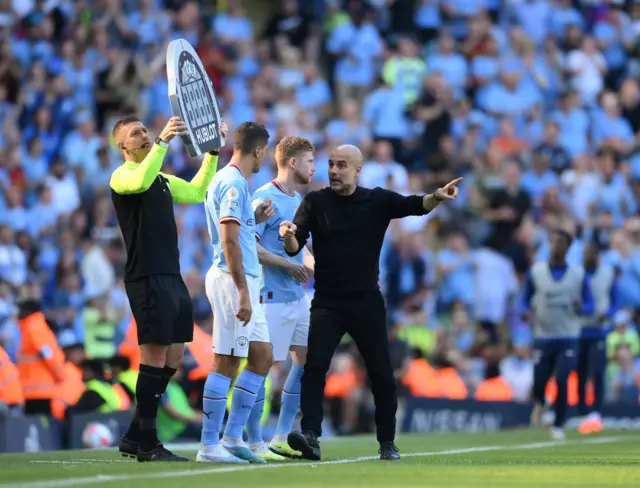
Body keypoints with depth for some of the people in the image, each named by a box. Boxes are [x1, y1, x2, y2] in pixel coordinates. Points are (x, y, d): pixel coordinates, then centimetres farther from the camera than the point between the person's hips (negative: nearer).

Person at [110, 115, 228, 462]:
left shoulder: (163, 180, 20)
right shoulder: (122, 176, -5)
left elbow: (197, 192, 31)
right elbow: (141, 182, -28)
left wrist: (213, 152, 24)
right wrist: (163, 141, -30)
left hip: (172, 277, 9)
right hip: (147, 277, -9)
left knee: (173, 358, 8)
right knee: (155, 355, -10)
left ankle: (135, 437, 13)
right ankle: (145, 443, -5)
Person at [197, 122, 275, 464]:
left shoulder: (226, 181, 17)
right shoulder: (234, 183, -14)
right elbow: (228, 241, -22)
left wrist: (254, 219, 15)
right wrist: (242, 292, -24)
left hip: (244, 283, 10)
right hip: (233, 281, -10)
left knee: (262, 357, 12)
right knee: (225, 362, -7)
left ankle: (232, 437, 14)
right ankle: (209, 445, -4)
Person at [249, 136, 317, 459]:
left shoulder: (297, 200, 16)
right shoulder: (266, 198, -12)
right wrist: (288, 265, -17)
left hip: (297, 297, 9)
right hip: (271, 297, -9)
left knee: (306, 360, 10)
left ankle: (282, 438, 17)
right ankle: (254, 443, 2)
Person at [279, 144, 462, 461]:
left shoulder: (378, 201, 2)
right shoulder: (315, 202, 0)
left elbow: (415, 206, -11)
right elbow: (295, 248, -8)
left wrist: (437, 197, -32)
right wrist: (289, 237, -32)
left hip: (367, 303, 1)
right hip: (327, 303, -1)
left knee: (381, 375, 4)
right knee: (314, 367, -16)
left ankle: (387, 443, 16)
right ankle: (310, 437, -22)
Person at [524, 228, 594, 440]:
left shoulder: (579, 274, 1)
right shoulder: (536, 271, 2)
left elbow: (589, 305, 6)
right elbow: (526, 300, 11)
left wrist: (580, 307, -17)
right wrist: (526, 312, -11)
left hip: (568, 337, -1)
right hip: (542, 337, 1)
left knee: (562, 381, -13)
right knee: (538, 381, -3)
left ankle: (558, 425, 2)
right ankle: (540, 404, 34)